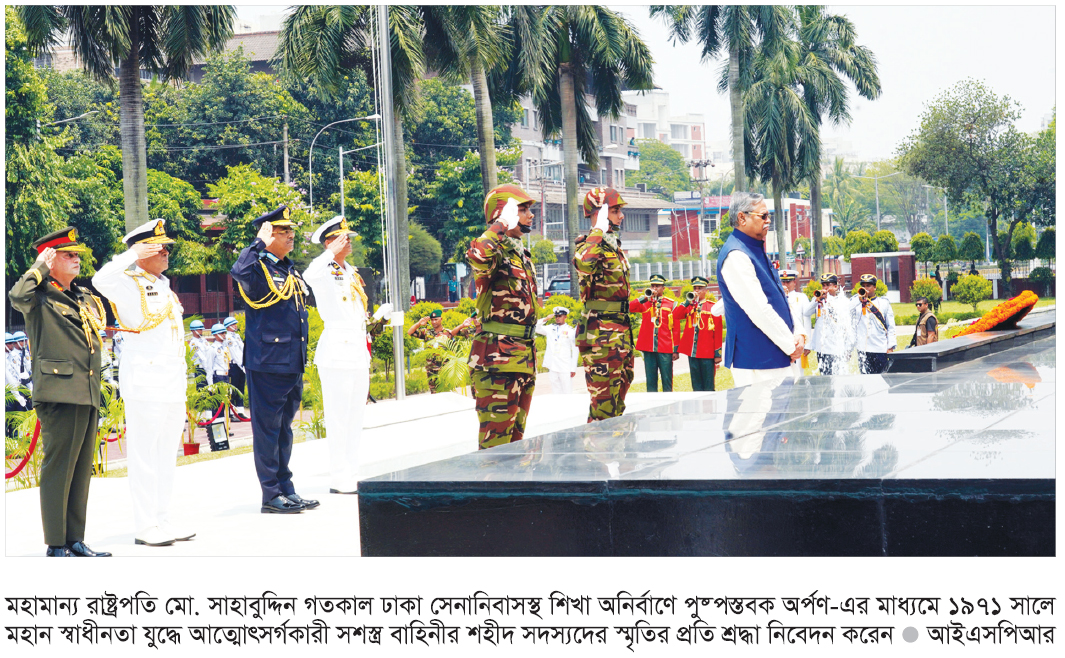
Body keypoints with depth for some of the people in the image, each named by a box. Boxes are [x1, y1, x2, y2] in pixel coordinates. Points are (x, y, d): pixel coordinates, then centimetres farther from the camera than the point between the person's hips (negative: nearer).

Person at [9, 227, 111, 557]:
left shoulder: (85, 298, 20)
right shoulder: (40, 298, -4)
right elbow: (18, 296, -27)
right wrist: (40, 267, -12)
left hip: (88, 394, 8)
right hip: (59, 394, -8)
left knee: (81, 470, 11)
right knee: (58, 468, -6)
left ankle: (75, 541, 18)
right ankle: (56, 545, -2)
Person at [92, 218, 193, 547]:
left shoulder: (163, 284, 16)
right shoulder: (130, 285, -8)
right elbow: (101, 280, -32)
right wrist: (132, 255, -22)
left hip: (174, 383, 8)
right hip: (145, 382, -8)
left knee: (166, 453, 11)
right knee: (145, 455, -5)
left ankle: (162, 521, 18)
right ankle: (145, 526, -1)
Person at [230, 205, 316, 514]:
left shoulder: (291, 271, 15)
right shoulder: (259, 269, -11)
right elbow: (239, 271, -37)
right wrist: (260, 242, -24)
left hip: (293, 364, 8)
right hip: (268, 363, -8)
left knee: (284, 428, 15)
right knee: (268, 428, -1)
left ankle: (286, 489, 21)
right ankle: (271, 495, 4)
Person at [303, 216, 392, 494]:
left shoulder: (351, 272, 18)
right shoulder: (324, 270, -7)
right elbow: (310, 275, -33)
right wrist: (333, 252, -23)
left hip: (359, 353, 9)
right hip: (337, 353, -8)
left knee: (355, 416, 12)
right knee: (338, 418, -6)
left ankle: (352, 476, 18)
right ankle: (339, 479, -3)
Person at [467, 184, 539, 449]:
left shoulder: (523, 255, 19)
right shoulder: (495, 252, -11)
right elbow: (477, 257, -38)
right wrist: (502, 224, -26)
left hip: (524, 356, 9)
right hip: (497, 357, -9)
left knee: (515, 436, 15)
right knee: (496, 438, -10)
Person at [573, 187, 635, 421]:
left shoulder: (614, 245, 17)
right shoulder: (590, 244, -12)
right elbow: (584, 264, -39)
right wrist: (599, 230, -26)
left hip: (620, 331, 10)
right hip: (600, 334, -10)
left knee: (617, 401, 16)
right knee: (604, 404, -9)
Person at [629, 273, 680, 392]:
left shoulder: (671, 304, 5)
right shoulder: (645, 303, 9)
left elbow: (676, 328, 4)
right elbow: (629, 308, -7)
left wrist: (676, 350, 0)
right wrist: (645, 298, -13)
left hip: (665, 348, -2)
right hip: (648, 347, 2)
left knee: (667, 380, 0)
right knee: (650, 380, 5)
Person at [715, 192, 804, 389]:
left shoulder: (756, 251, 16)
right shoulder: (735, 256, -16)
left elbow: (779, 300, 19)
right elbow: (759, 310, -21)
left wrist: (798, 334, 3)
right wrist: (791, 345, -14)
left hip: (776, 358, 10)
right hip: (756, 361, -10)